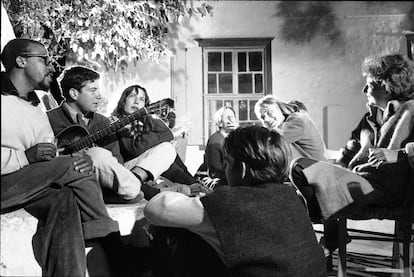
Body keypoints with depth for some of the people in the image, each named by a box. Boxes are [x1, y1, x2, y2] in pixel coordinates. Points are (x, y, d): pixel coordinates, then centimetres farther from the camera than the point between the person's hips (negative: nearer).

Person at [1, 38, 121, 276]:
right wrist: (26, 157, -18)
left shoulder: (37, 111, 20)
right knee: (75, 167, -19)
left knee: (64, 200, -25)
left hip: (31, 187, 7)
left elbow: (51, 166, 13)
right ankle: (111, 249, -10)